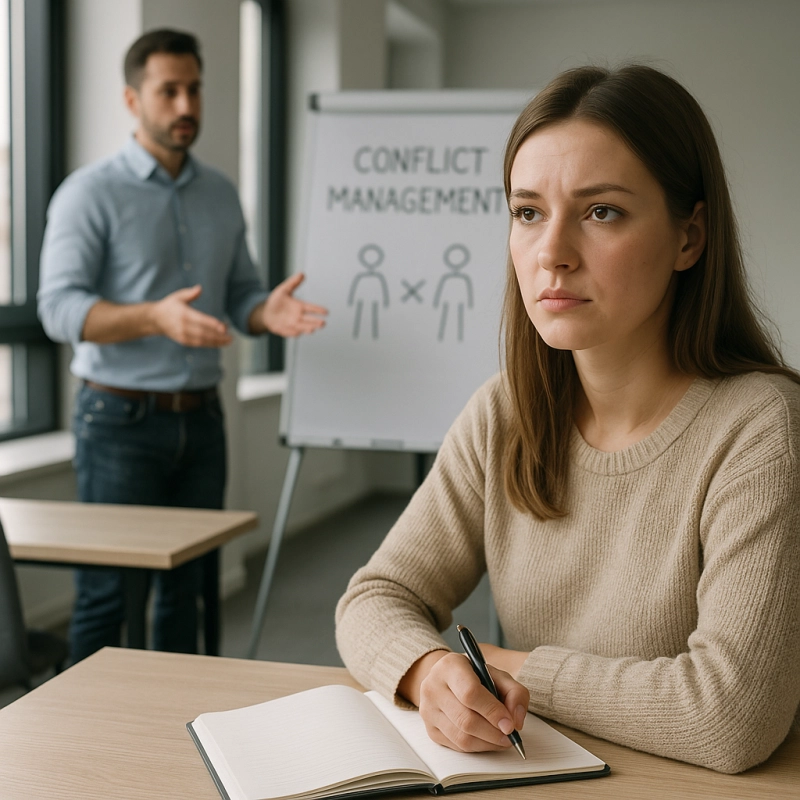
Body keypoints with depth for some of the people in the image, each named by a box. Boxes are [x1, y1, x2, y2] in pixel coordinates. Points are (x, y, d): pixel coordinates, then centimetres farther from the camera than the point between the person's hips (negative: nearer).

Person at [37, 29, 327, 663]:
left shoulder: (220, 194, 11)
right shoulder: (91, 194, -7)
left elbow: (239, 294, 14)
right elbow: (60, 308, -16)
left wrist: (270, 312, -11)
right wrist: (156, 317, -32)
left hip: (201, 419, 6)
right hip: (123, 419, -5)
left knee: (187, 586, 12)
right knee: (108, 590, 0)